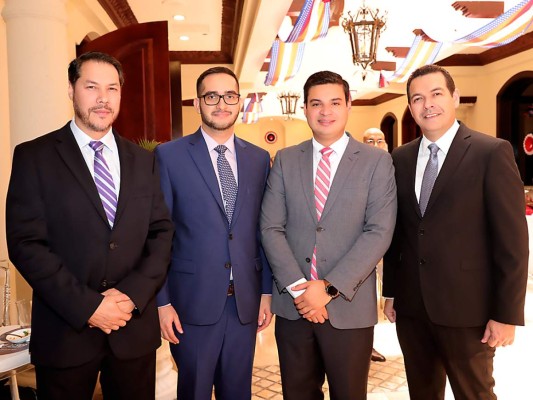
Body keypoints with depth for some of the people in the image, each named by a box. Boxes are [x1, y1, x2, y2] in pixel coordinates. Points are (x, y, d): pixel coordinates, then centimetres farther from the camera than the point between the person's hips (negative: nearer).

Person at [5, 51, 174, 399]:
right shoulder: (34, 156, -3)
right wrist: (87, 306, -16)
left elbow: (162, 232, 4)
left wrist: (133, 294, -10)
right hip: (65, 332, -3)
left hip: (136, 329, 3)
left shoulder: (143, 160, 7)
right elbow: (26, 243, -9)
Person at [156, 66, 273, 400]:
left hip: (246, 301, 3)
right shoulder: (169, 156, -4)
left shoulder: (259, 158, 6)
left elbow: (262, 231, 8)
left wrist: (267, 291, 5)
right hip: (194, 300, -3)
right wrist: (162, 301, -7)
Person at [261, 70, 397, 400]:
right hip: (293, 305, 2)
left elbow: (379, 233, -10)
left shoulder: (377, 162, -2)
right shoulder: (285, 160, 5)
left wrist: (330, 288, -16)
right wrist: (297, 287, -12)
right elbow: (271, 228, -1)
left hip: (349, 307, -2)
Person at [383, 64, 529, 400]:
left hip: (467, 308, -4)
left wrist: (507, 314, -11)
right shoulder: (401, 158, 7)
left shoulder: (492, 153, -8)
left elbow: (512, 240, -10)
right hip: (411, 306, 5)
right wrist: (391, 291, 10)